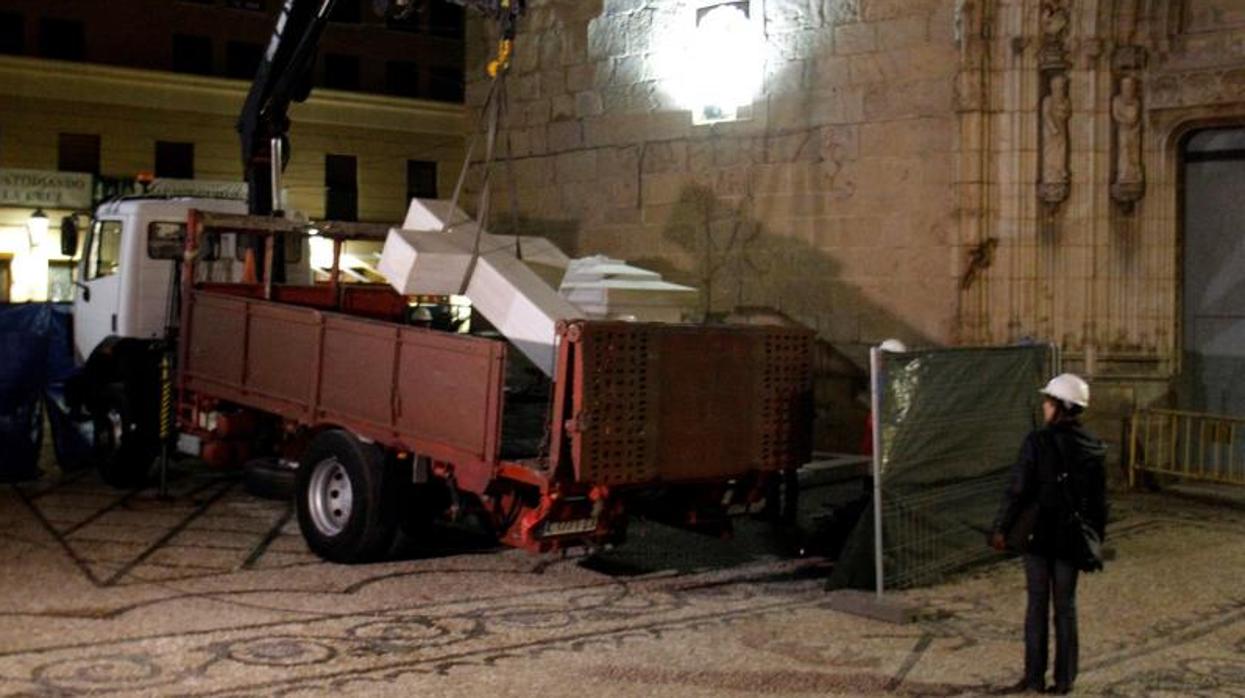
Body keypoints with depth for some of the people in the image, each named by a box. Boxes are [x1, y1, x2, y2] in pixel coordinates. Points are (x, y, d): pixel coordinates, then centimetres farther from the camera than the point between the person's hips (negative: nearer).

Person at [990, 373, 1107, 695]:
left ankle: (1034, 677, 9)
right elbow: (1099, 499, 6)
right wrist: (1095, 537, 16)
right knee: (1066, 606, 11)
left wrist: (1001, 528, -4)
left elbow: (1018, 489, -13)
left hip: (1039, 534, -4)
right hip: (1072, 536, 4)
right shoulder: (1093, 447, 1)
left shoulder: (1038, 441, -14)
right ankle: (1065, 679, 15)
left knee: (1037, 604, 5)